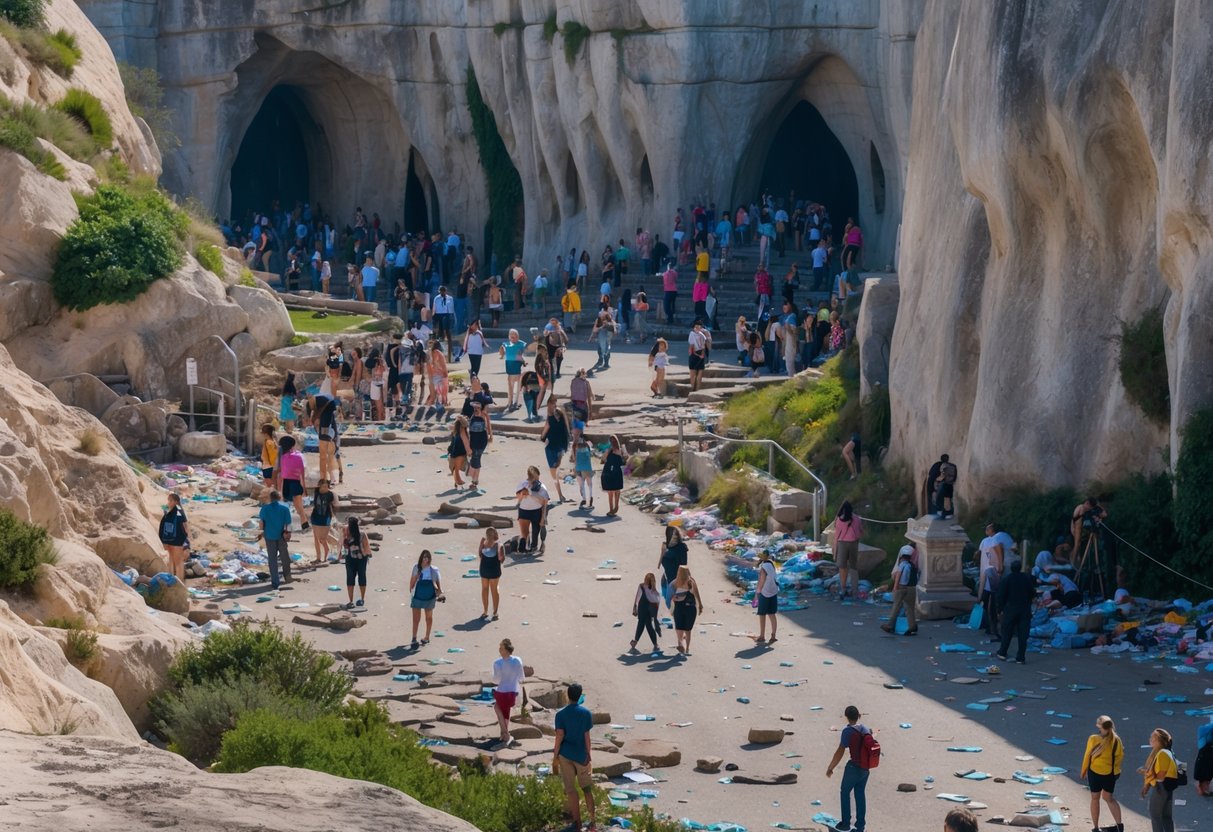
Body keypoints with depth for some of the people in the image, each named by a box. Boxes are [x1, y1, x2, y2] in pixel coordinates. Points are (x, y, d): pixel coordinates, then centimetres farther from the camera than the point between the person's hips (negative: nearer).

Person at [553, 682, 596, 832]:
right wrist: (588, 755, 4)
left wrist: (555, 757, -4)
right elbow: (587, 736, -4)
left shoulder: (561, 714, -8)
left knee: (570, 789, 6)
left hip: (565, 755, -1)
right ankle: (592, 820, 8)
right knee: (587, 788, 11)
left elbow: (559, 737, -10)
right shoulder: (586, 713, -5)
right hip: (581, 755, 1)